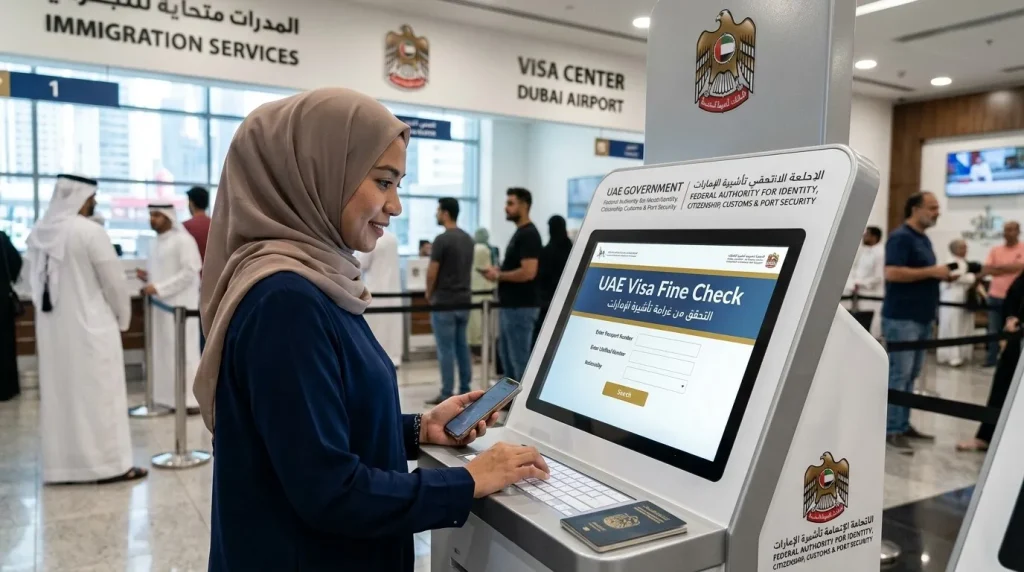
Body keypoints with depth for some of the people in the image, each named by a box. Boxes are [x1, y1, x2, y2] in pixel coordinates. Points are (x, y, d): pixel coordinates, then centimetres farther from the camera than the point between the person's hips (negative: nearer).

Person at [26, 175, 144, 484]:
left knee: (58, 394, 12)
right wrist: (123, 317, 2)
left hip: (51, 326, 7)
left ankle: (61, 464, 19)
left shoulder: (38, 232, 5)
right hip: (90, 325, -7)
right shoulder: (90, 231, -16)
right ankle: (109, 463, 6)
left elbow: (34, 280, 11)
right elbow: (114, 281, -13)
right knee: (98, 394, 0)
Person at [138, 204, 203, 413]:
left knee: (182, 352, -6)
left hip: (179, 306, -8)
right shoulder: (159, 242, 15)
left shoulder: (183, 240, -10)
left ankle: (191, 400, -1)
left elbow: (189, 273, -17)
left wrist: (158, 288, -19)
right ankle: (170, 398, 15)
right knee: (164, 352, 8)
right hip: (162, 305, 8)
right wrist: (148, 278, 3)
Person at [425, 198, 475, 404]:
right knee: (462, 347, 12)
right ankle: (465, 391, 17)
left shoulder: (442, 239, -16)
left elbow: (432, 272, -14)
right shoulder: (468, 239, 11)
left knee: (446, 350, -3)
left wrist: (429, 293, 3)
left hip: (444, 302, -8)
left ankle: (447, 395, 1)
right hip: (464, 299, 8)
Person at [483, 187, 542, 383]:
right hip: (510, 306, 11)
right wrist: (499, 270, 8)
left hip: (521, 308, -11)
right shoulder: (519, 233, 15)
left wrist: (499, 275, -14)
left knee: (521, 359, -3)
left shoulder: (529, 234, -17)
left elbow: (528, 272, -25)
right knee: (507, 356, 16)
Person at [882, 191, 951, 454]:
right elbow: (892, 273, -23)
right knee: (898, 375, -6)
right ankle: (891, 430, -1)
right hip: (901, 318, -9)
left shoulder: (923, 239, 17)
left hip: (922, 318, 9)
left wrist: (941, 274, 6)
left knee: (911, 375, 12)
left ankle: (903, 424, 20)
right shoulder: (901, 237, -12)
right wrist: (932, 271, -19)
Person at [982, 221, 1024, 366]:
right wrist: (1010, 268, -10)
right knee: (994, 331, 7)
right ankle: (991, 359, 14)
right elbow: (987, 270, -1)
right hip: (995, 296, 3)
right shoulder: (995, 250, 8)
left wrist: (999, 267, -7)